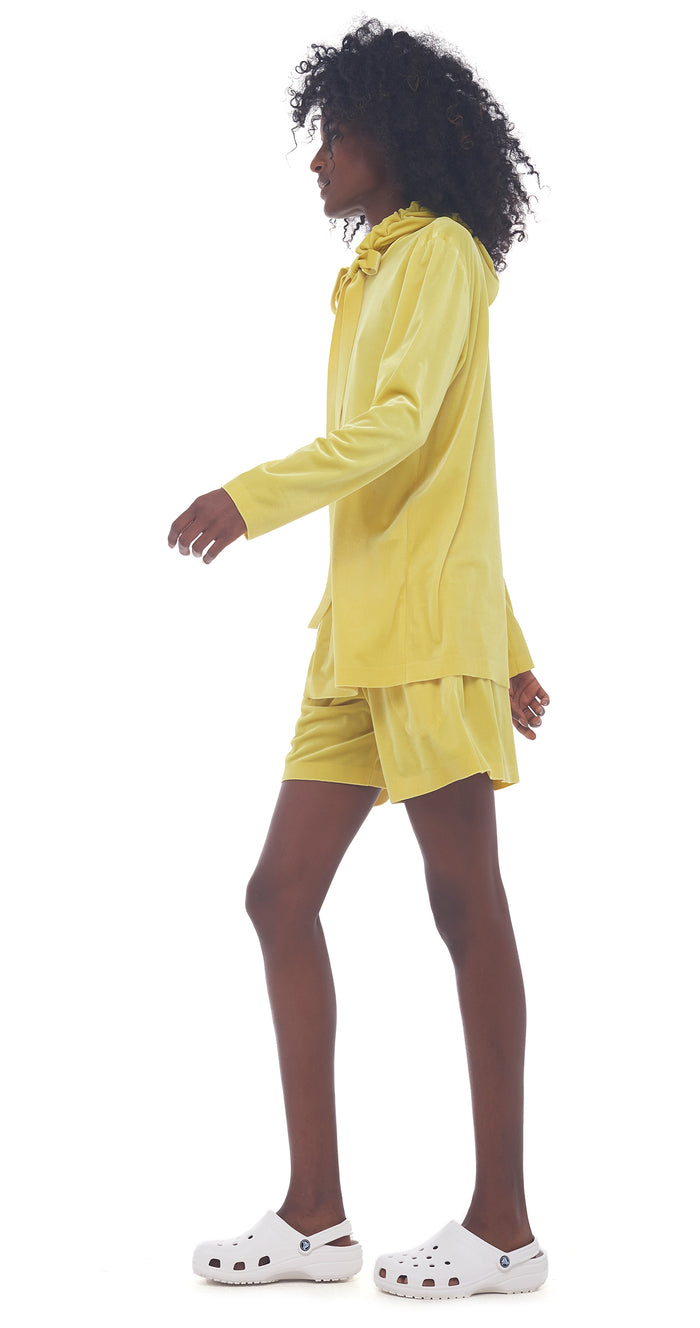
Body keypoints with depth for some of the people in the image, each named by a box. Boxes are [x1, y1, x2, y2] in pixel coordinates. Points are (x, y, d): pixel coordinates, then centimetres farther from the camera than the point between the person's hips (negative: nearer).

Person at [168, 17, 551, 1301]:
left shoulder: (441, 253, 0)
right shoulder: (377, 278, 25)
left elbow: (404, 424, -16)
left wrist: (254, 495, -23)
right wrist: (506, 651, 25)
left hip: (429, 632, -9)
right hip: (357, 638, 9)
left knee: (465, 905, -6)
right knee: (281, 893, 4)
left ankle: (505, 1225, 2)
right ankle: (317, 1215, 8)